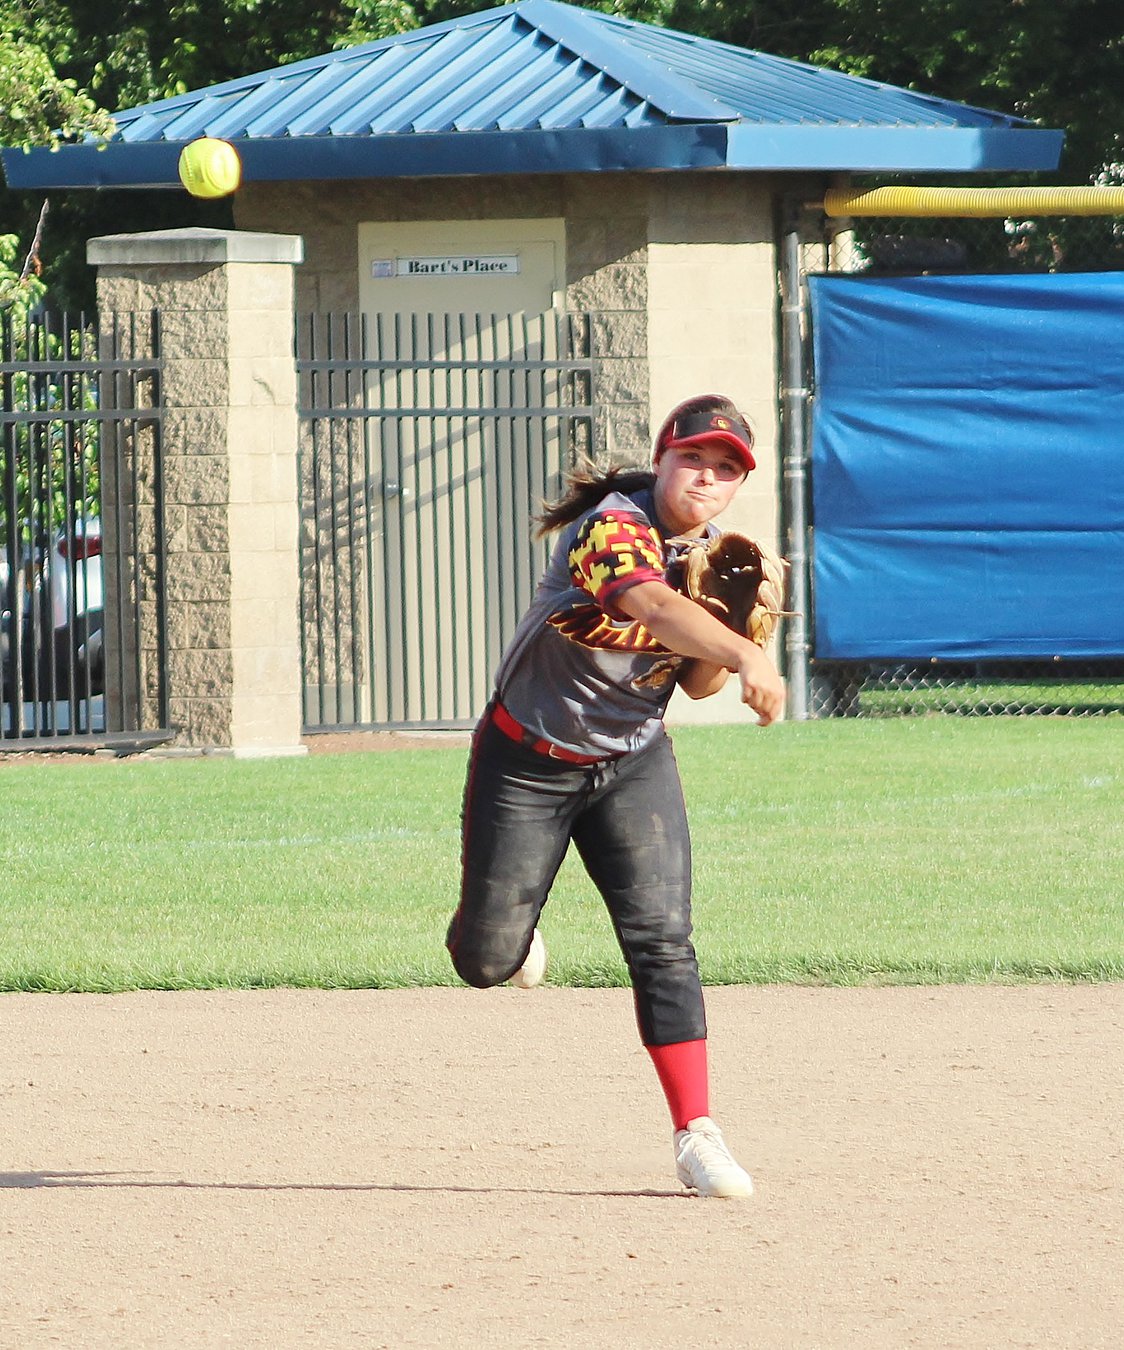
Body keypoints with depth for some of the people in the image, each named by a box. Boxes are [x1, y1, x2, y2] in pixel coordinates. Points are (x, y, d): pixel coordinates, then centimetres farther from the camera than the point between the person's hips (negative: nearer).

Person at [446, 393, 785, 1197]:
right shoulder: (614, 527, -26)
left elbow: (695, 683, 6)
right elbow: (650, 602, -48)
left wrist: (722, 655, -18)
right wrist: (744, 656, -64)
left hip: (634, 766, 4)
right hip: (528, 761, -4)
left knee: (663, 940, -12)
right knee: (487, 960, 3)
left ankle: (696, 1133, -10)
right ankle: (509, 932, 41)